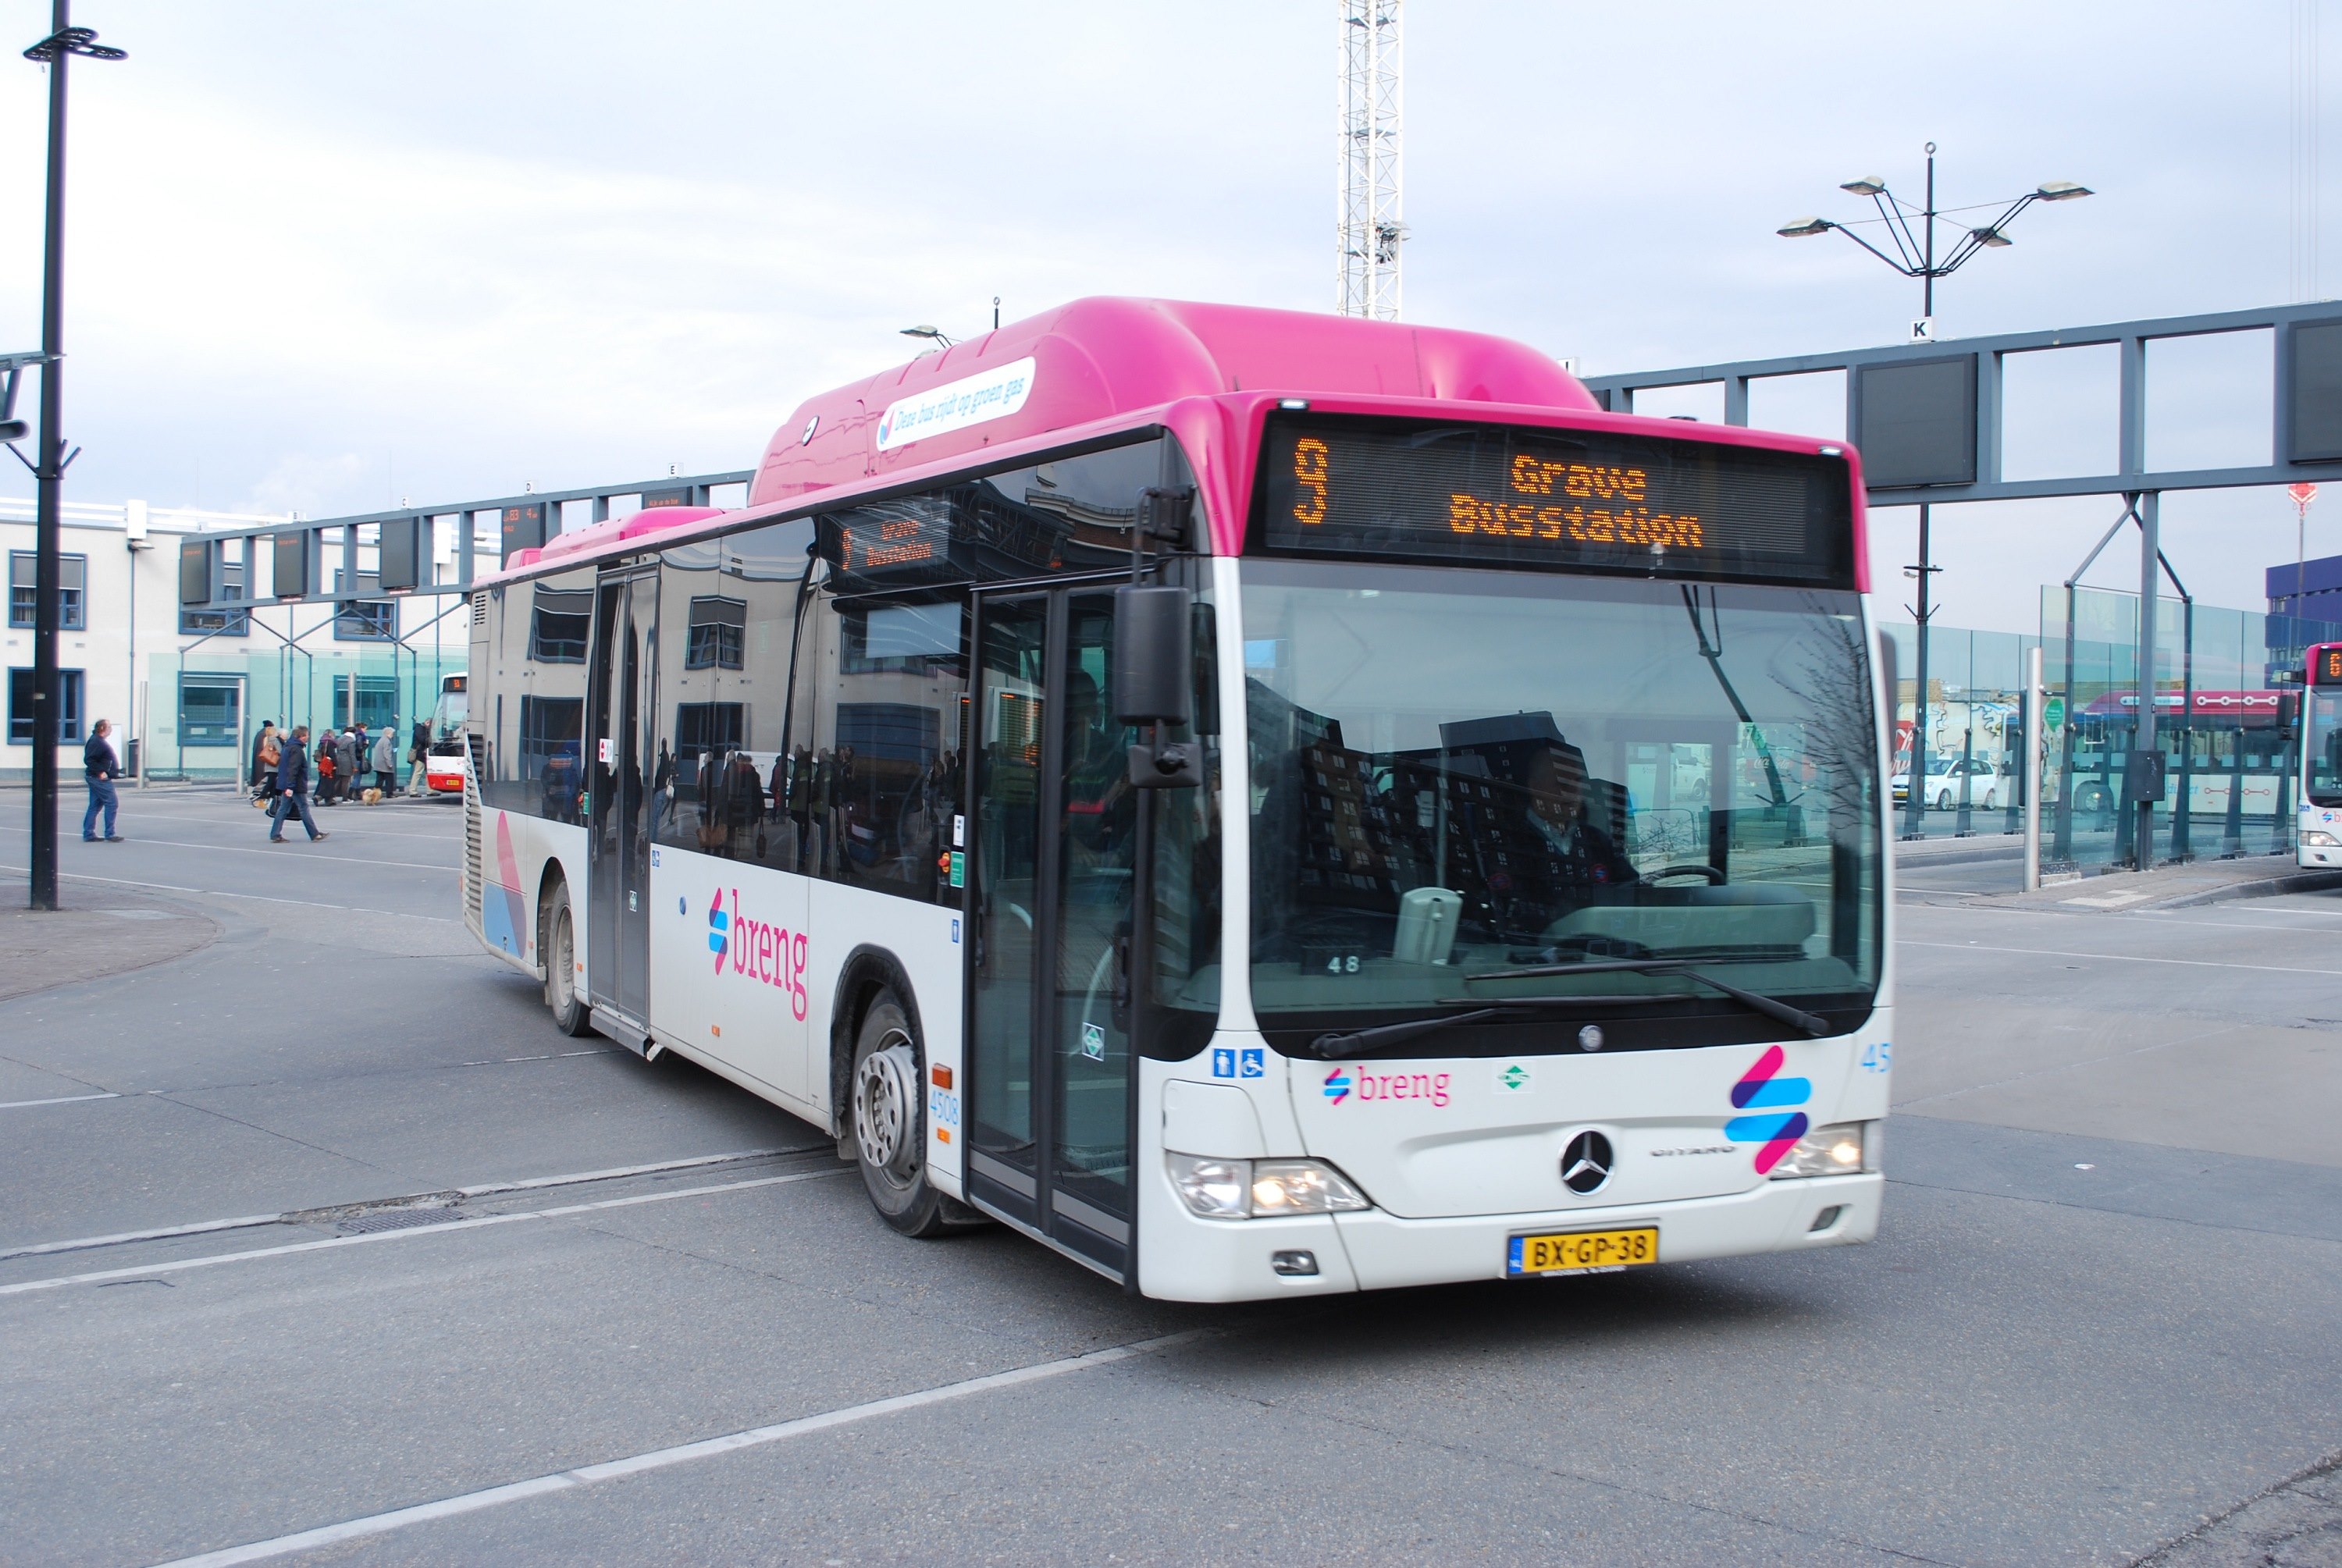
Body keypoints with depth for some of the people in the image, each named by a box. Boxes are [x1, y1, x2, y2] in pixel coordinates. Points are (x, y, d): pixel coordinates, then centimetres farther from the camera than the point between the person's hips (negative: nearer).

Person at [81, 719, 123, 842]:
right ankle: (110, 834, -7)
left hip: (98, 778, 11)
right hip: (101, 779, -11)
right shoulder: (97, 742, -16)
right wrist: (100, 772, -24)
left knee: (95, 806, 12)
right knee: (111, 804, -8)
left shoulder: (99, 741, 17)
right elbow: (88, 760, -23)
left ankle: (88, 834, 13)